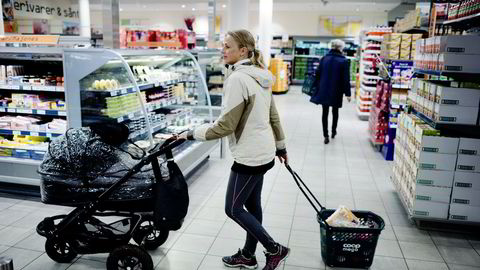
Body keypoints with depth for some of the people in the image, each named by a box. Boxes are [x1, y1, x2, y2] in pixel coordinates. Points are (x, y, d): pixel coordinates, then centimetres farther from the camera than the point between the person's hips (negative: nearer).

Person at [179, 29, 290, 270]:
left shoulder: (237, 78, -20)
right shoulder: (260, 77, 9)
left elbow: (225, 125, -21)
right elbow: (273, 116, 16)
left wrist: (192, 134, -11)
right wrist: (280, 146, 25)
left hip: (250, 155, -10)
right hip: (263, 152, 10)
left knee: (233, 208, 5)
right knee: (252, 205, 17)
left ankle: (275, 250, 15)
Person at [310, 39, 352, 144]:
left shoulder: (324, 58, 2)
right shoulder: (343, 61, -8)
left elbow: (318, 74, 4)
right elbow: (346, 78, -9)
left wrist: (317, 87, 14)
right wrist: (347, 93, -4)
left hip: (324, 90, 2)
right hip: (336, 92, -2)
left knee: (325, 112, 5)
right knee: (335, 112, 18)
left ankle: (326, 136, 3)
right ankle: (333, 132, 32)